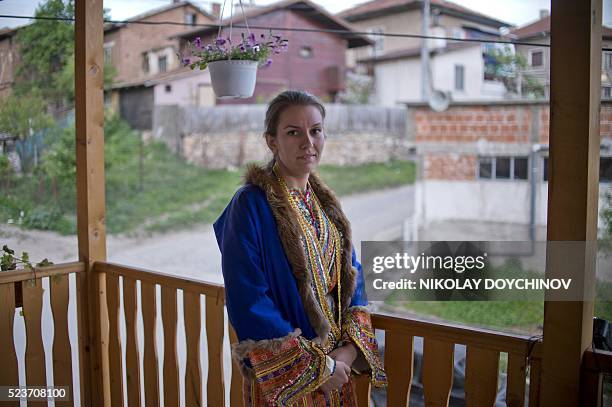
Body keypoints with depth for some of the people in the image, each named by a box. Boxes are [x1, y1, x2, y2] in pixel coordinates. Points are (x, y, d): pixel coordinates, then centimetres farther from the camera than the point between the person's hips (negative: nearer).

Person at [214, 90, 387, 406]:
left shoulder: (325, 202, 4)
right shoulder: (250, 204, -16)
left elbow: (352, 277, 6)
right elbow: (248, 303, -20)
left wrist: (350, 348, -9)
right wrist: (316, 366, -17)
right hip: (282, 377, -6)